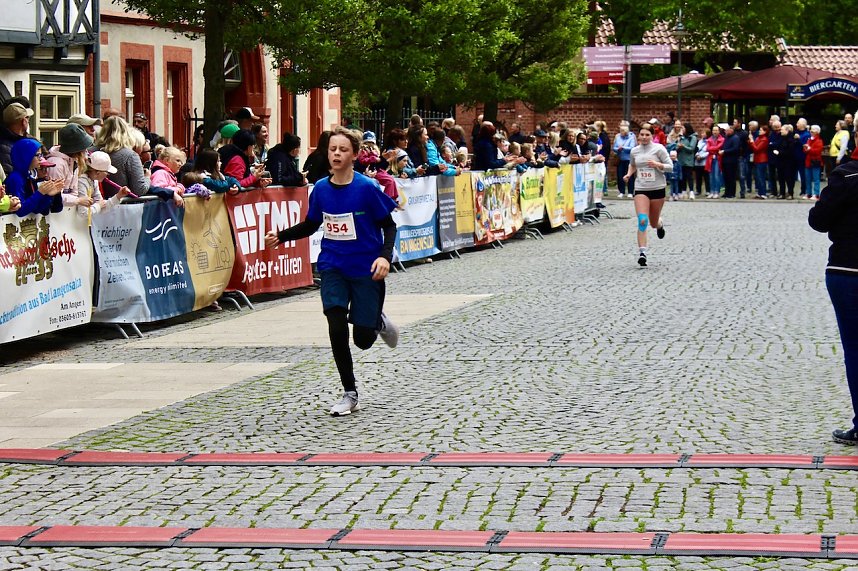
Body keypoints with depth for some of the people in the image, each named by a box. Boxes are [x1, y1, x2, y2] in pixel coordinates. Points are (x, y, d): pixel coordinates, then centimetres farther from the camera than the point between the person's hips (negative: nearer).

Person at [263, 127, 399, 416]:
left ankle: (379, 322, 41)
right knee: (337, 329, -13)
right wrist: (280, 236, 1)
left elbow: (389, 225, -5)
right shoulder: (321, 189, 0)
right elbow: (311, 225, 15)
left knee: (363, 339, 1)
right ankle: (350, 394, 3)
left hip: (365, 270, -3)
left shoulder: (367, 188, -12)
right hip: (333, 269, 3)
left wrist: (385, 256, -20)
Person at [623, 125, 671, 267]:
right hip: (641, 189, 1)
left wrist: (657, 164, -23)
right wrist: (629, 174, 7)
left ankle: (659, 224, 51)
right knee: (642, 221, -17)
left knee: (653, 222, 11)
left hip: (657, 188, -1)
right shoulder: (634, 151, 6)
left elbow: (670, 167, -6)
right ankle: (642, 253, -19)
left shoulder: (659, 149, -6)